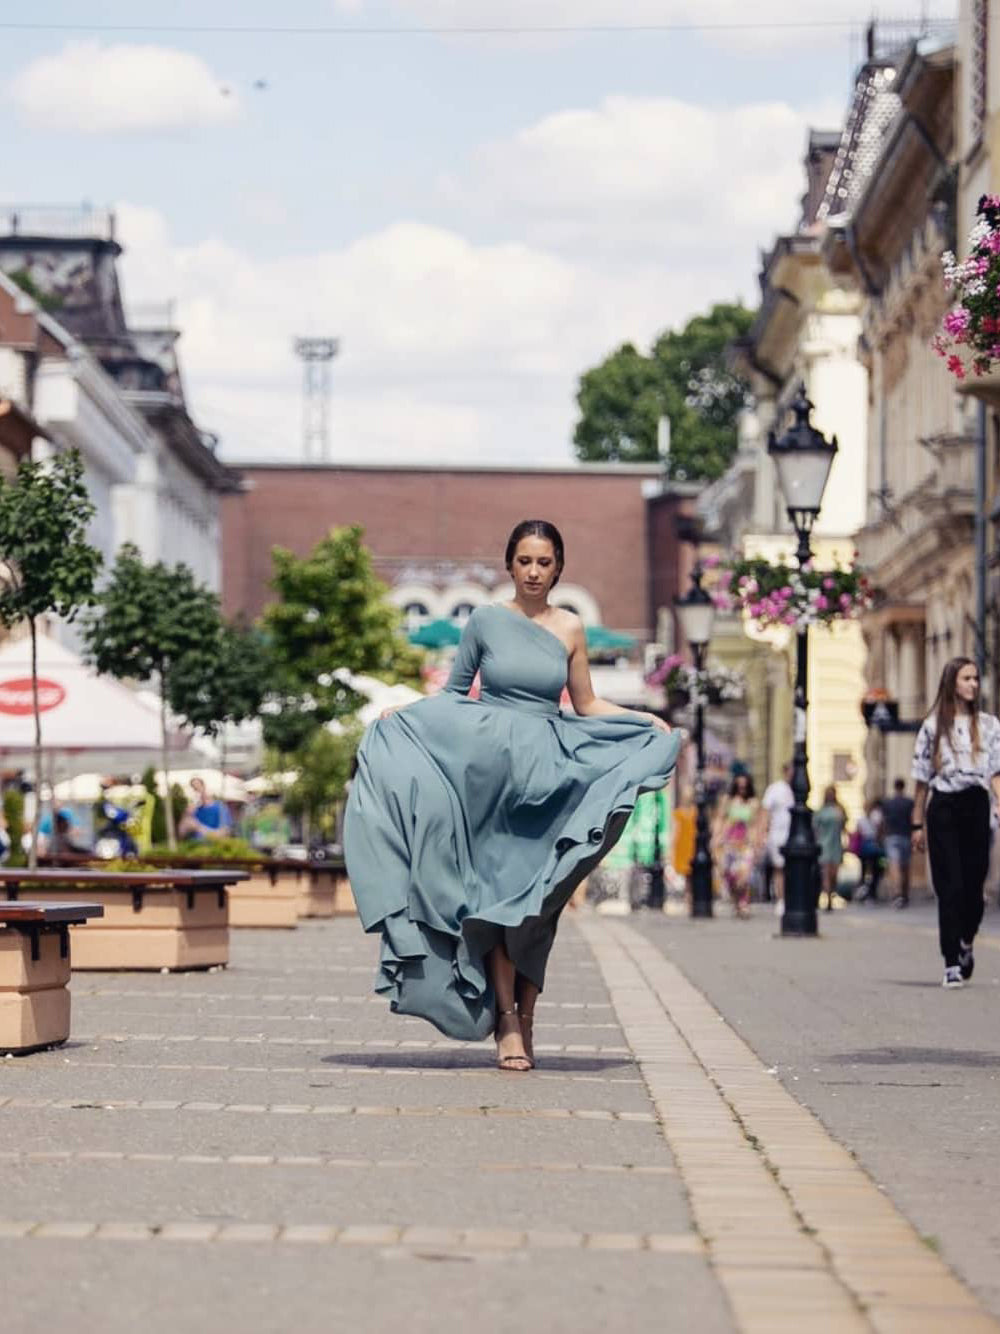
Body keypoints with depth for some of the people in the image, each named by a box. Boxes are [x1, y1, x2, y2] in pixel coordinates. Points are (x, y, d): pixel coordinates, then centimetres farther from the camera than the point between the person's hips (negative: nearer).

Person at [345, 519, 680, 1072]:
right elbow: (453, 693, 9)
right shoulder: (485, 620, 3)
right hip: (488, 769, -1)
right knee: (495, 893, -7)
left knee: (538, 902, 0)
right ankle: (507, 1022, -4)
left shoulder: (569, 629, 7)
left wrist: (647, 721, 3)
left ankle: (523, 1020, 6)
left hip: (548, 773, 2)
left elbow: (586, 706, 14)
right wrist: (401, 715, -5)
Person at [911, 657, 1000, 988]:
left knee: (973, 883, 5)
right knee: (949, 887, -5)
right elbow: (922, 779, 8)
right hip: (943, 808, -1)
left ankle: (965, 945, 32)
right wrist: (918, 823, 6)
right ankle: (952, 964, -5)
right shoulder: (933, 726, 6)